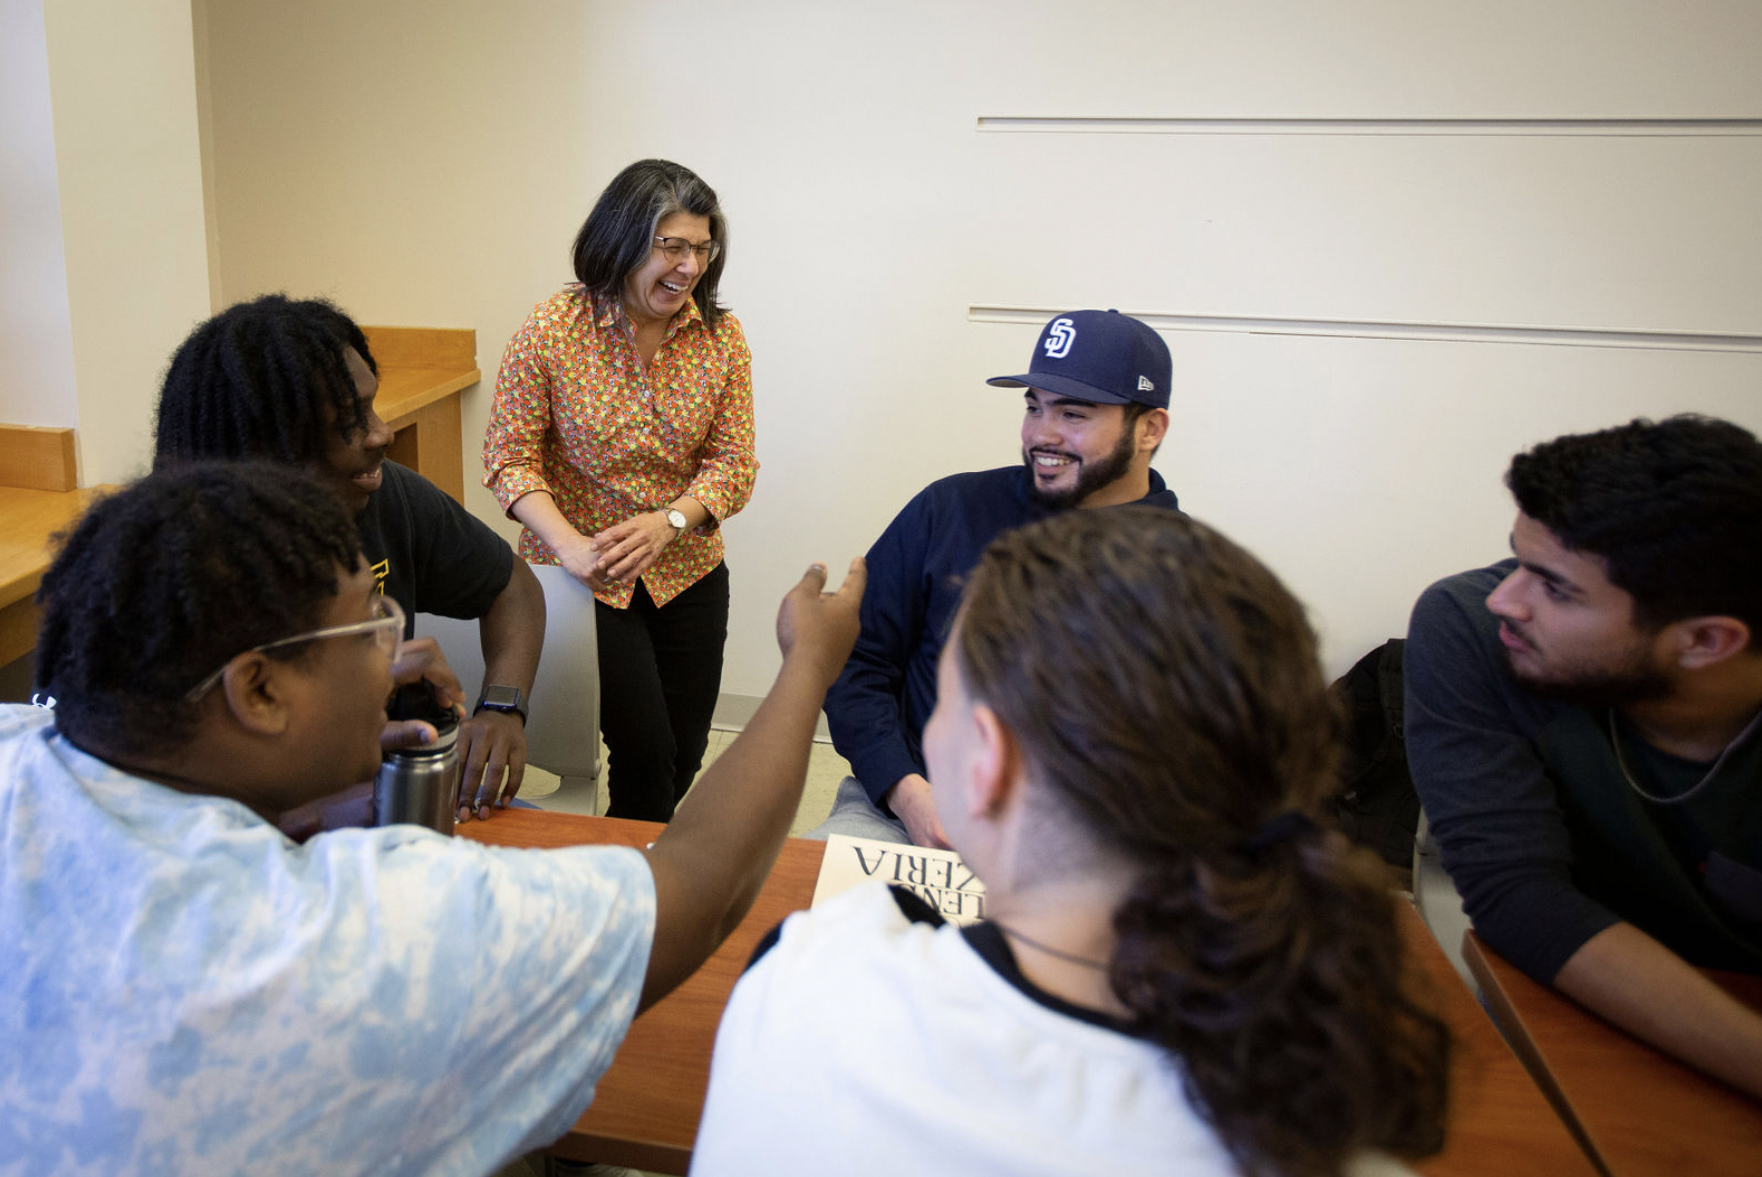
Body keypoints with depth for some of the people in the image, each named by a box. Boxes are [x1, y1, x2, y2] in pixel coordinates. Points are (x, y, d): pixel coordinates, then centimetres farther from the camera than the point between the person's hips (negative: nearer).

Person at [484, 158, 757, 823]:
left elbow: (734, 461, -4)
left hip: (687, 573, 4)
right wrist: (570, 545, -24)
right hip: (584, 577, -3)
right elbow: (509, 458, -9)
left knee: (683, 758, 10)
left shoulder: (721, 337, -3)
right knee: (645, 748, -8)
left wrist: (667, 521, -22)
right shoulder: (551, 330, -12)